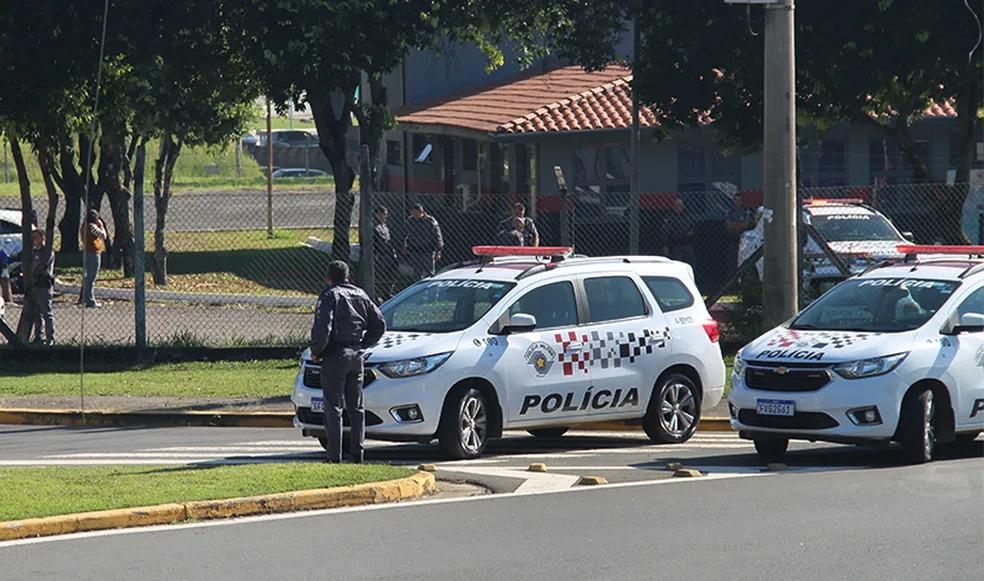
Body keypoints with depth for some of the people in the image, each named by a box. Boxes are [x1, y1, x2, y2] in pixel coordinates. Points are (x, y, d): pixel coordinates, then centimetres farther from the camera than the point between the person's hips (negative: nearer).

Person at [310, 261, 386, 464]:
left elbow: (322, 328, -19)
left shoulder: (330, 296, -8)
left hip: (335, 356, -6)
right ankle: (357, 453, 12)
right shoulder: (360, 295, 12)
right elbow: (379, 324, 13)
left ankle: (335, 456, -9)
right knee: (356, 407, 12)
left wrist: (316, 351, -5)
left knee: (333, 407, -5)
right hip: (357, 356, 6)